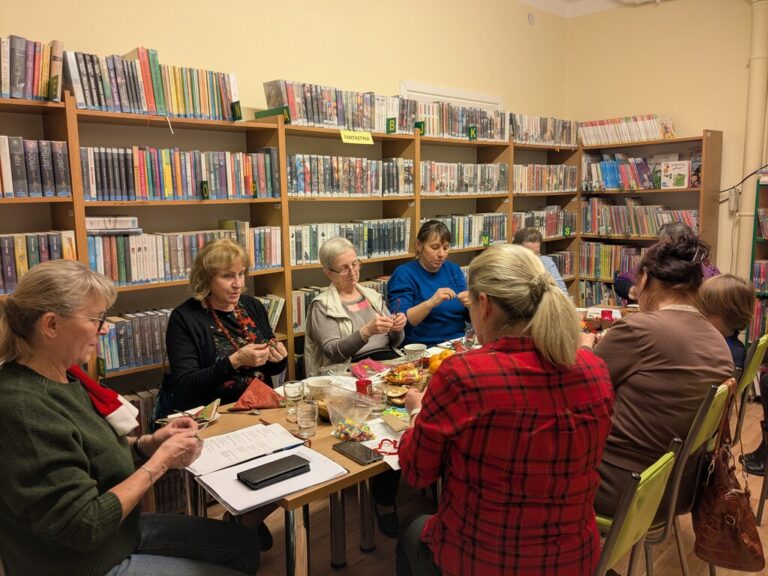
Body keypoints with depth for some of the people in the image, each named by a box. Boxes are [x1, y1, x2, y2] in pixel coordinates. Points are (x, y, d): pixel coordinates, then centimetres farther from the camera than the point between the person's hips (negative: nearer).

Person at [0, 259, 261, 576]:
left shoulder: (61, 377, -3)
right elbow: (84, 526, -28)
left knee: (243, 542, 16)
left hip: (120, 531, 9)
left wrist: (149, 443, -7)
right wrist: (159, 462, -21)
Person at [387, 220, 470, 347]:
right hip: (423, 348, -6)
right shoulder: (403, 274, -3)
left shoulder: (454, 270, 12)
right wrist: (431, 303, -26)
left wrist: (471, 304, -10)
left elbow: (470, 317, 12)